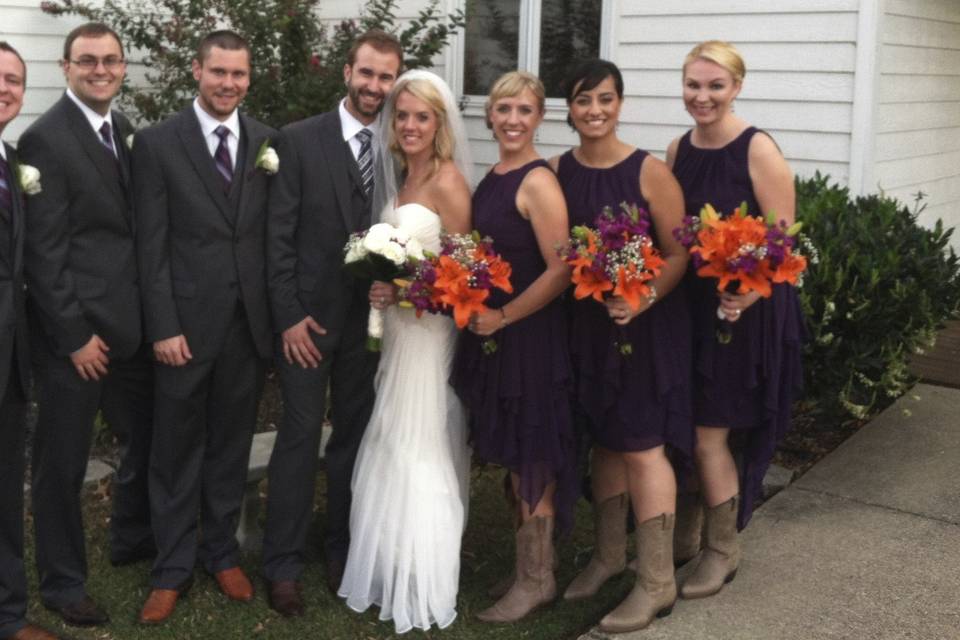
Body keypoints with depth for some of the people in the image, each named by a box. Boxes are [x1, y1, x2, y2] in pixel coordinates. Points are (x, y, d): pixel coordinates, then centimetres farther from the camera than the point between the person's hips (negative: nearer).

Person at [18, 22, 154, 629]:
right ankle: (63, 580, 24)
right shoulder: (45, 138, -13)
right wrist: (75, 335, -15)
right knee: (63, 461, 7)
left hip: (132, 323, 7)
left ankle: (133, 537, 43)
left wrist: (152, 313, 8)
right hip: (75, 330, -7)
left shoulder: (127, 130, 9)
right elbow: (44, 251, -15)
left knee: (147, 439, 20)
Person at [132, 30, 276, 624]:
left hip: (249, 323, 3)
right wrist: (163, 327, -10)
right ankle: (173, 568, 23)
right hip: (187, 322, -2)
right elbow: (152, 246, -6)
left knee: (231, 446, 15)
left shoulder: (268, 141, 4)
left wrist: (278, 315, 1)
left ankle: (222, 551, 31)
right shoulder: (157, 142, -4)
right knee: (177, 451, 8)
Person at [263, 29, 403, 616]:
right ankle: (283, 565, 13)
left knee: (354, 434, 12)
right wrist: (289, 316, -10)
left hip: (372, 318, 3)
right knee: (301, 434, 1)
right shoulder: (299, 140, -5)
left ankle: (342, 550, 27)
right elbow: (280, 236, -7)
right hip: (308, 315, -3)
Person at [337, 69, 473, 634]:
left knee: (421, 455, 0)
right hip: (401, 328, 9)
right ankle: (394, 573, 29)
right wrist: (384, 288, 1)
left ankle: (424, 588, 15)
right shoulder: (401, 178, 12)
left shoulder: (447, 181, -14)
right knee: (393, 453, 15)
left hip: (430, 330, -8)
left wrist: (407, 292, -22)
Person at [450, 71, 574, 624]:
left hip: (529, 336, -8)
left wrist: (503, 317, -16)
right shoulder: (491, 179, 10)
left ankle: (535, 580, 18)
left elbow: (560, 270, -22)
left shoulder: (538, 183, -16)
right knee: (515, 456, 16)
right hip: (493, 334, 8)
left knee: (531, 459, 3)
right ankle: (536, 562, 30)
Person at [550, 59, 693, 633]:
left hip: (645, 323, -5)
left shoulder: (650, 171, -11)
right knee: (604, 440, 16)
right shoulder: (559, 171, 1)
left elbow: (678, 256, -11)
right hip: (587, 324, 5)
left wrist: (640, 300, -25)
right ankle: (609, 555, 32)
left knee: (642, 446, -3)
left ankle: (657, 582, 8)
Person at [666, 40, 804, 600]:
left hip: (745, 311, -6)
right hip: (689, 304, 6)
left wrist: (746, 294, -31)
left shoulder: (758, 150, -14)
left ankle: (723, 549, 21)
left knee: (709, 433, 0)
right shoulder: (678, 150, 5)